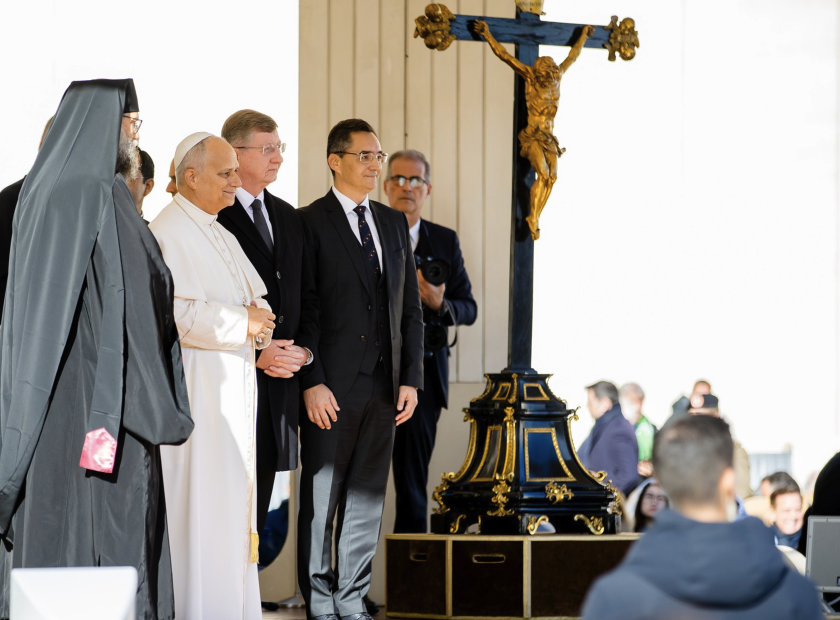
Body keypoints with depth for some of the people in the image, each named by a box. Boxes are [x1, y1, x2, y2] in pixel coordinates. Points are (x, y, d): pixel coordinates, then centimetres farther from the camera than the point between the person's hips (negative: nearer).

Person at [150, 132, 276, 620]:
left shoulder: (220, 235, 18)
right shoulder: (167, 233, -12)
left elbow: (257, 298, 19)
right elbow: (178, 312, -21)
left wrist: (260, 323, -4)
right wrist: (242, 322, -13)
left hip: (232, 386, 9)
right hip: (194, 383, -9)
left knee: (232, 501, 9)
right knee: (197, 502, -8)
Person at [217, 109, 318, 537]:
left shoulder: (287, 218, 18)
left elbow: (306, 295, 20)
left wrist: (304, 349, 2)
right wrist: (254, 355, -14)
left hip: (280, 384, 7)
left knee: (258, 506, 7)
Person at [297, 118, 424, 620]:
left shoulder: (394, 223, 14)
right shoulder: (310, 223, -4)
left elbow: (410, 309, 15)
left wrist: (411, 379, 6)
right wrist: (312, 382, -15)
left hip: (384, 387, 5)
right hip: (330, 388, -5)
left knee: (367, 499, 8)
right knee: (321, 500, 1)